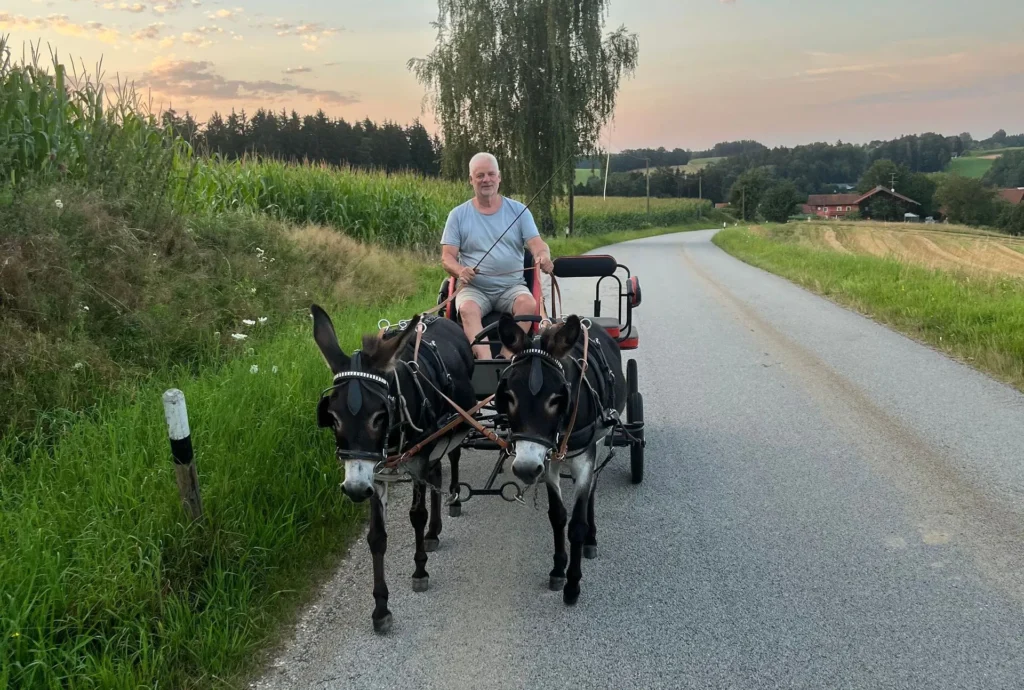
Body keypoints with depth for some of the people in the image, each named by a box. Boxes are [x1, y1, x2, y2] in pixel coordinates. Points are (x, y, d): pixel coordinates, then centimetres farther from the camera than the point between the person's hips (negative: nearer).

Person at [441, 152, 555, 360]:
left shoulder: (518, 210, 8)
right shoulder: (458, 215, 8)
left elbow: (537, 244, 0)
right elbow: (447, 257, 3)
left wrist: (543, 256, -26)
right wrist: (460, 270, -21)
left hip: (512, 286, 1)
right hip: (474, 288, -1)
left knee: (529, 304, -32)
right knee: (467, 309, -34)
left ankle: (508, 354, -31)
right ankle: (486, 361, -47)